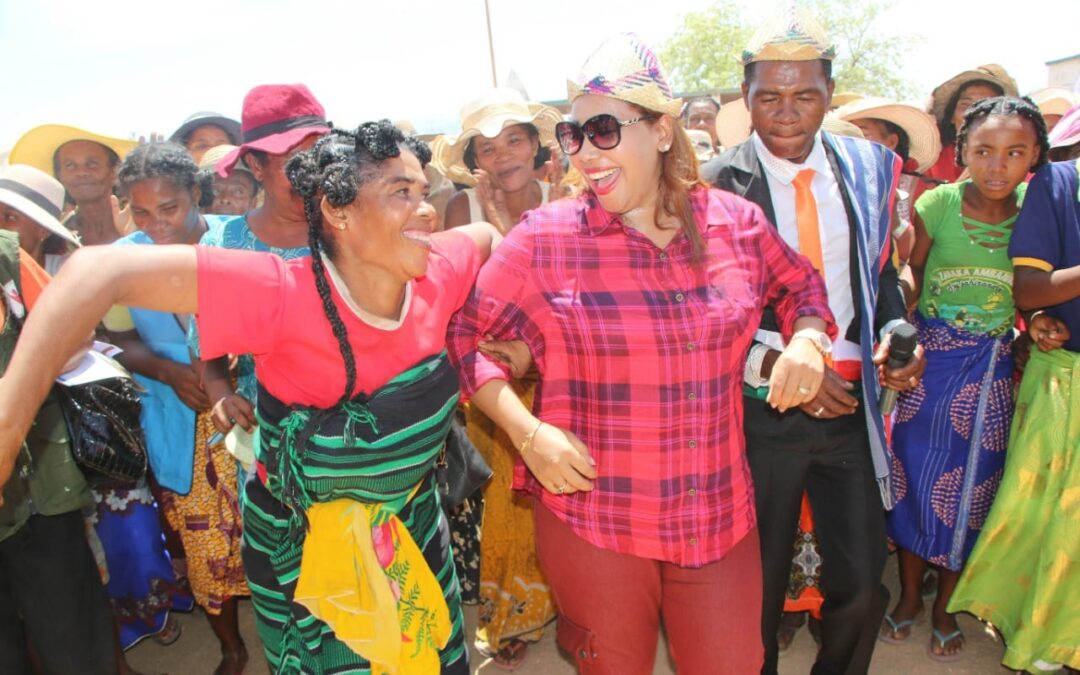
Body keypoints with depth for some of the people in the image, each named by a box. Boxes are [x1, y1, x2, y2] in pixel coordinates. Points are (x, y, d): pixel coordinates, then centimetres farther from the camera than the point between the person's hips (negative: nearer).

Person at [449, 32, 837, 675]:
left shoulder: (736, 222, -1)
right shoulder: (545, 238, -9)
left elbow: (800, 284, 17)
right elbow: (462, 330, -4)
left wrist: (806, 338, -4)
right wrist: (526, 430, -14)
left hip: (718, 514, 3)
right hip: (592, 518, -2)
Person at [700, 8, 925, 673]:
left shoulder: (868, 168, 3)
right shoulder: (718, 186, -10)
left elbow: (880, 275, 12)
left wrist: (897, 334, -7)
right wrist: (778, 365, -22)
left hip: (850, 407, 4)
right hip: (761, 412, -3)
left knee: (863, 585, 10)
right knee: (759, 586, 13)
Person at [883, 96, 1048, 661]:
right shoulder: (936, 204, -9)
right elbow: (910, 281, -3)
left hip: (993, 370, 1)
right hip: (929, 359, -1)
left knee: (970, 487, 12)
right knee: (915, 478, 9)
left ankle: (945, 606, 33)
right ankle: (910, 594, 32)